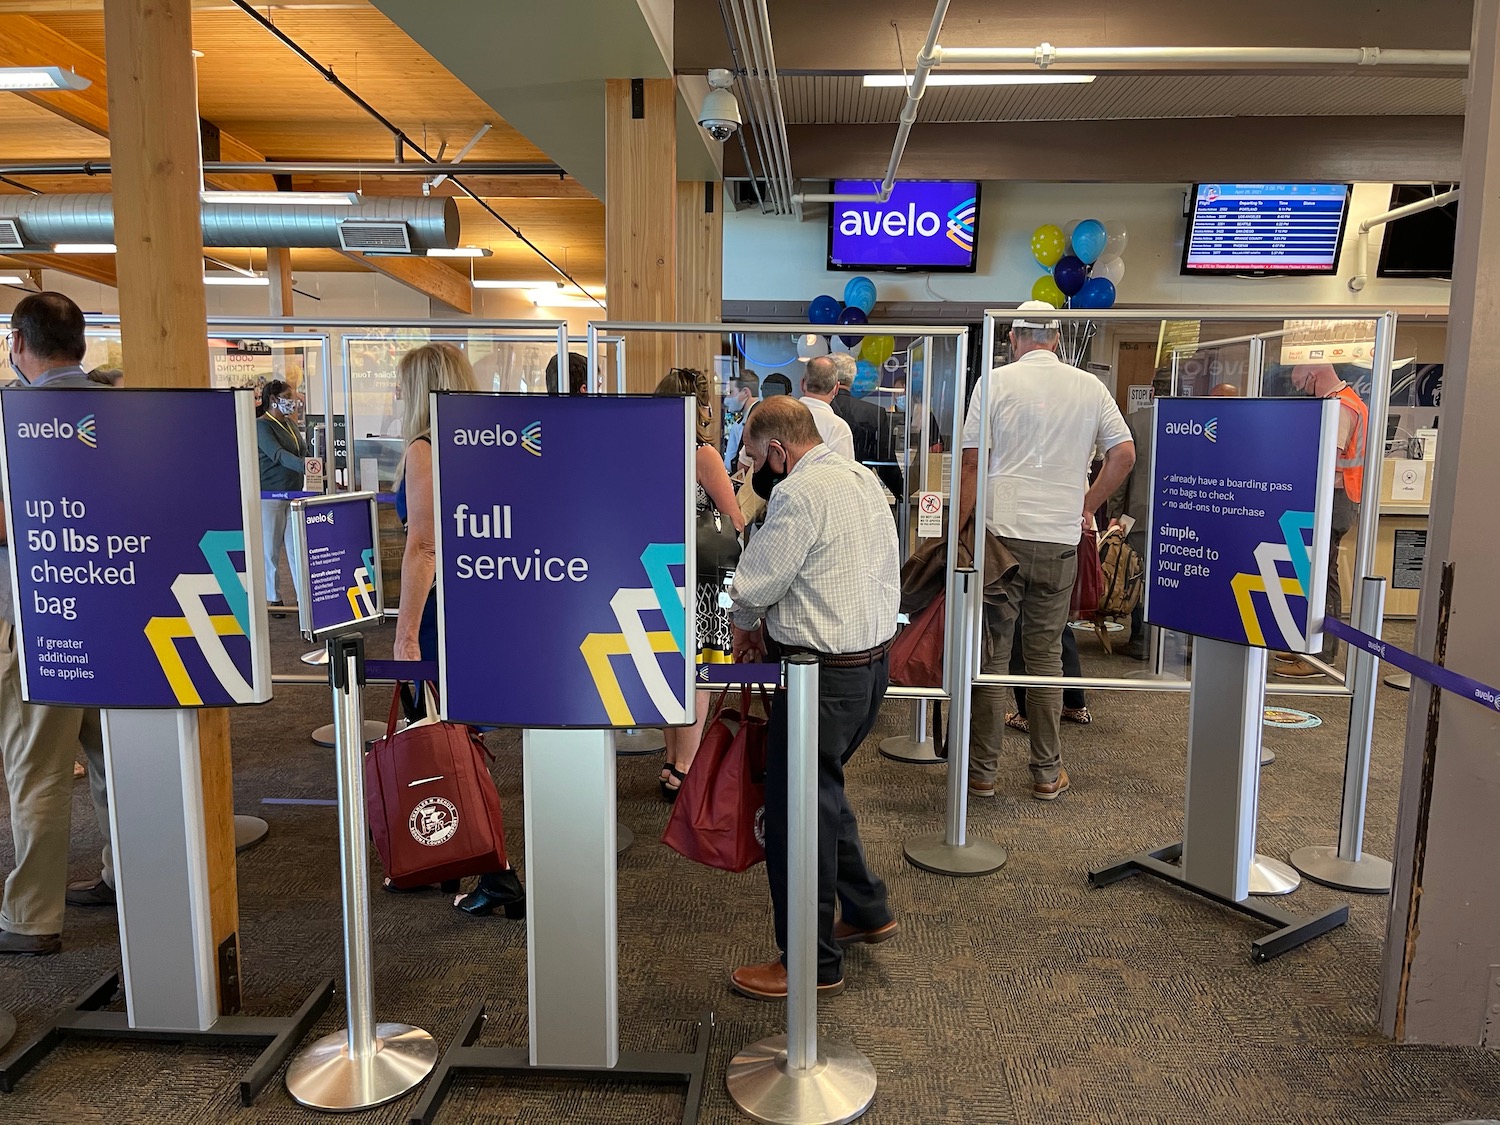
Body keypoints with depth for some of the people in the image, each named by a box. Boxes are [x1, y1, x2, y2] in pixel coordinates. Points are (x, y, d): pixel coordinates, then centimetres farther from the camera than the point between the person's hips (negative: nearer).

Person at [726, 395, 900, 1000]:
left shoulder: (799, 493, -18)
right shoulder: (864, 478, 12)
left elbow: (756, 583, -16)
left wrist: (745, 624, 9)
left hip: (823, 673, -10)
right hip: (873, 657, 10)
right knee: (824, 791, 24)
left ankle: (812, 964, 14)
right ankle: (867, 911, 37)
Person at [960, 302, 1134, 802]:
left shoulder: (996, 381, -2)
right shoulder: (1090, 387, 7)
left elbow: (972, 462, -5)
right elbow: (1124, 454, 6)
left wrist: (959, 530, 1)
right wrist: (1084, 508, 14)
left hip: (999, 533, -3)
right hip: (1060, 540, 3)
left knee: (990, 653, 5)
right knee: (1046, 654, 12)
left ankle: (982, 770, 12)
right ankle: (1047, 772, 19)